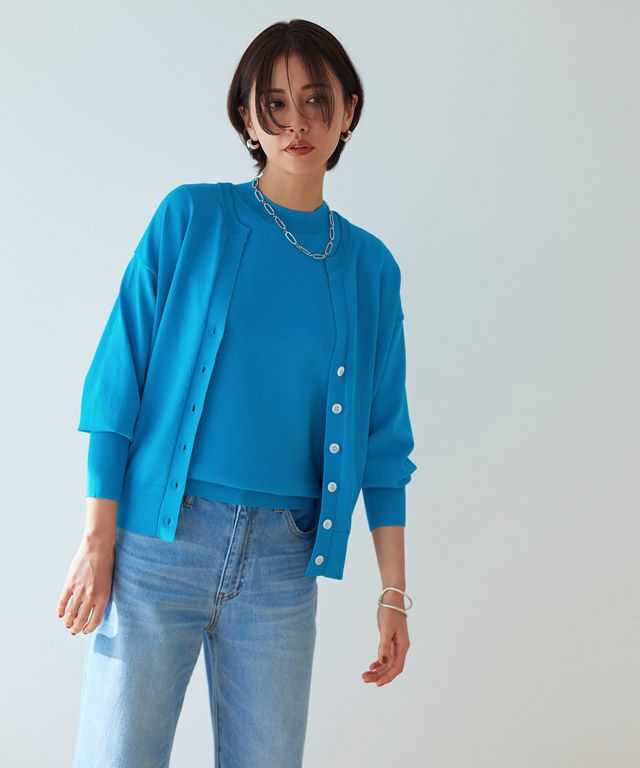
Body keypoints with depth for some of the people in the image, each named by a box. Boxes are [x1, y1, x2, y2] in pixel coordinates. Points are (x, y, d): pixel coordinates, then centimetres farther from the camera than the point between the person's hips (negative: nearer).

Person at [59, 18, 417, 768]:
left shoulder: (368, 266, 7)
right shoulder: (192, 218, 0)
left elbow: (382, 440, 9)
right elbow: (119, 379, -2)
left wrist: (394, 591, 7)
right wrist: (98, 541, -6)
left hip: (282, 563, 3)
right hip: (158, 542, -2)